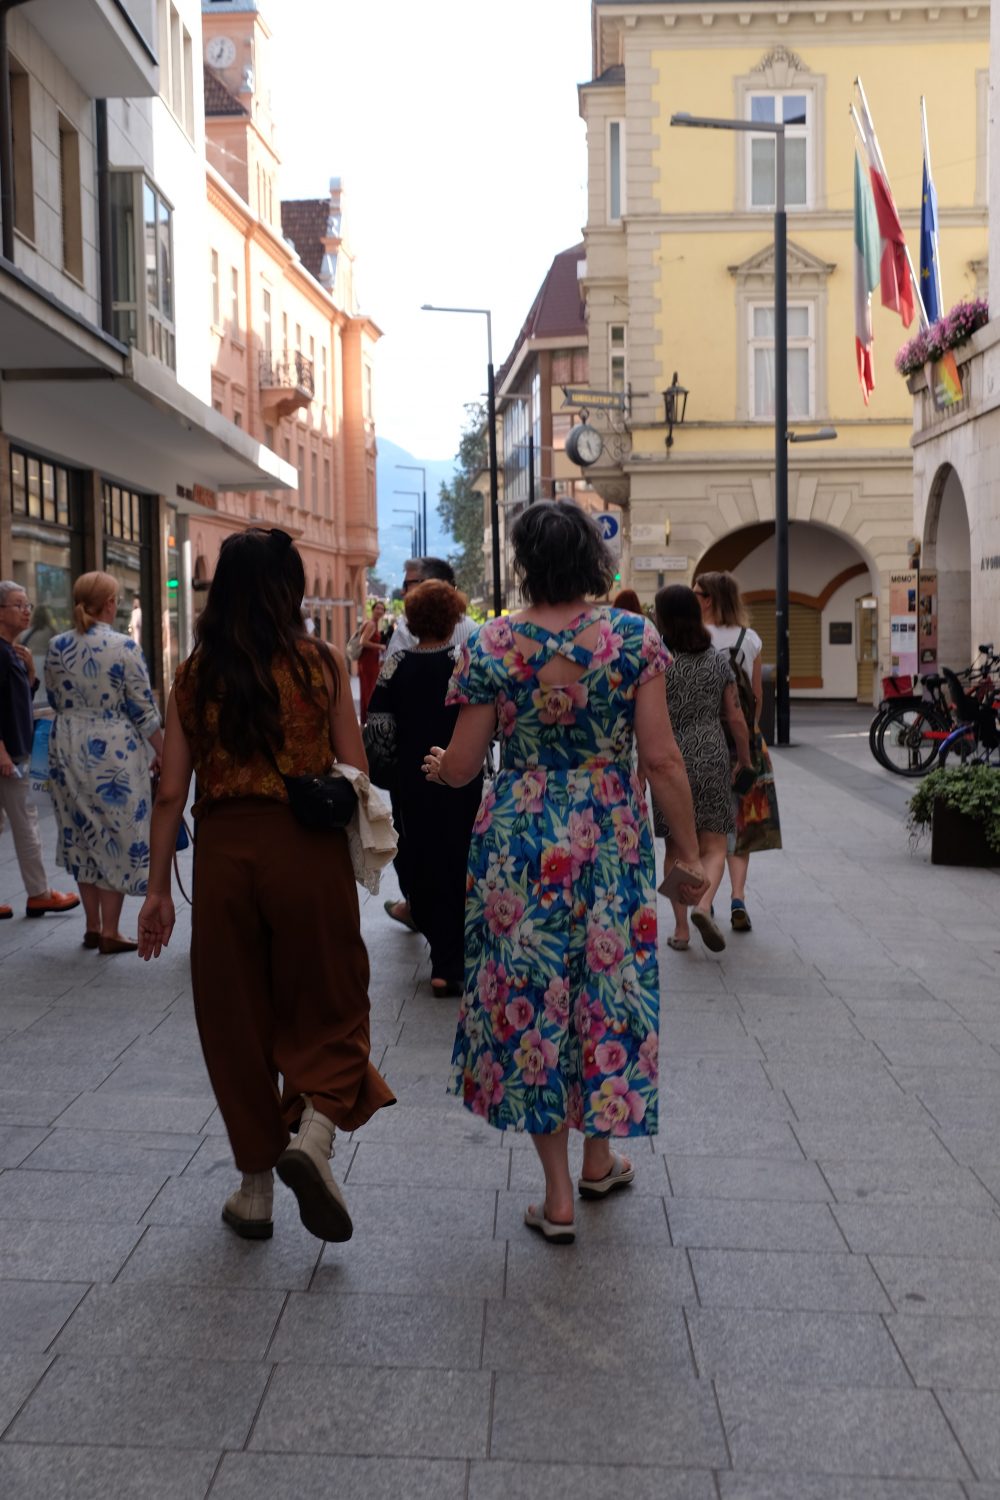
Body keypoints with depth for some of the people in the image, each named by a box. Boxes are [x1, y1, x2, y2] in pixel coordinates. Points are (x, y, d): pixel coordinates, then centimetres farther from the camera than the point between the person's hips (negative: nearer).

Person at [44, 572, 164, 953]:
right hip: (115, 753, -5)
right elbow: (143, 709, -10)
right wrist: (162, 752, 1)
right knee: (117, 837, 5)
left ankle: (93, 925, 23)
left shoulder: (56, 647, 1)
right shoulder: (124, 647, -13)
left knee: (82, 835, 16)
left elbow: (54, 701, 13)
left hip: (68, 750, 5)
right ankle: (110, 931, 9)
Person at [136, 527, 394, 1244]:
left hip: (223, 853, 2)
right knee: (327, 1004, 13)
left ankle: (256, 1189, 21)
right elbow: (355, 776, -3)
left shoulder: (195, 674, 2)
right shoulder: (323, 663, -3)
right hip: (309, 849, -1)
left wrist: (159, 888, 8)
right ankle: (314, 1131, -13)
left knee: (236, 1016, 13)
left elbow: (172, 791, 1)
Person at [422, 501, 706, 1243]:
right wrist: (691, 854, 0)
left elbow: (461, 766, -2)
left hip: (519, 845, 0)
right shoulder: (634, 636, -6)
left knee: (527, 995, 9)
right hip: (611, 843, 1)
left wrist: (436, 764, 22)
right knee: (608, 986, 18)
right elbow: (661, 758, -9)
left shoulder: (492, 646, -6)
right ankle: (601, 1157, 34)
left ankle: (558, 1196, 15)